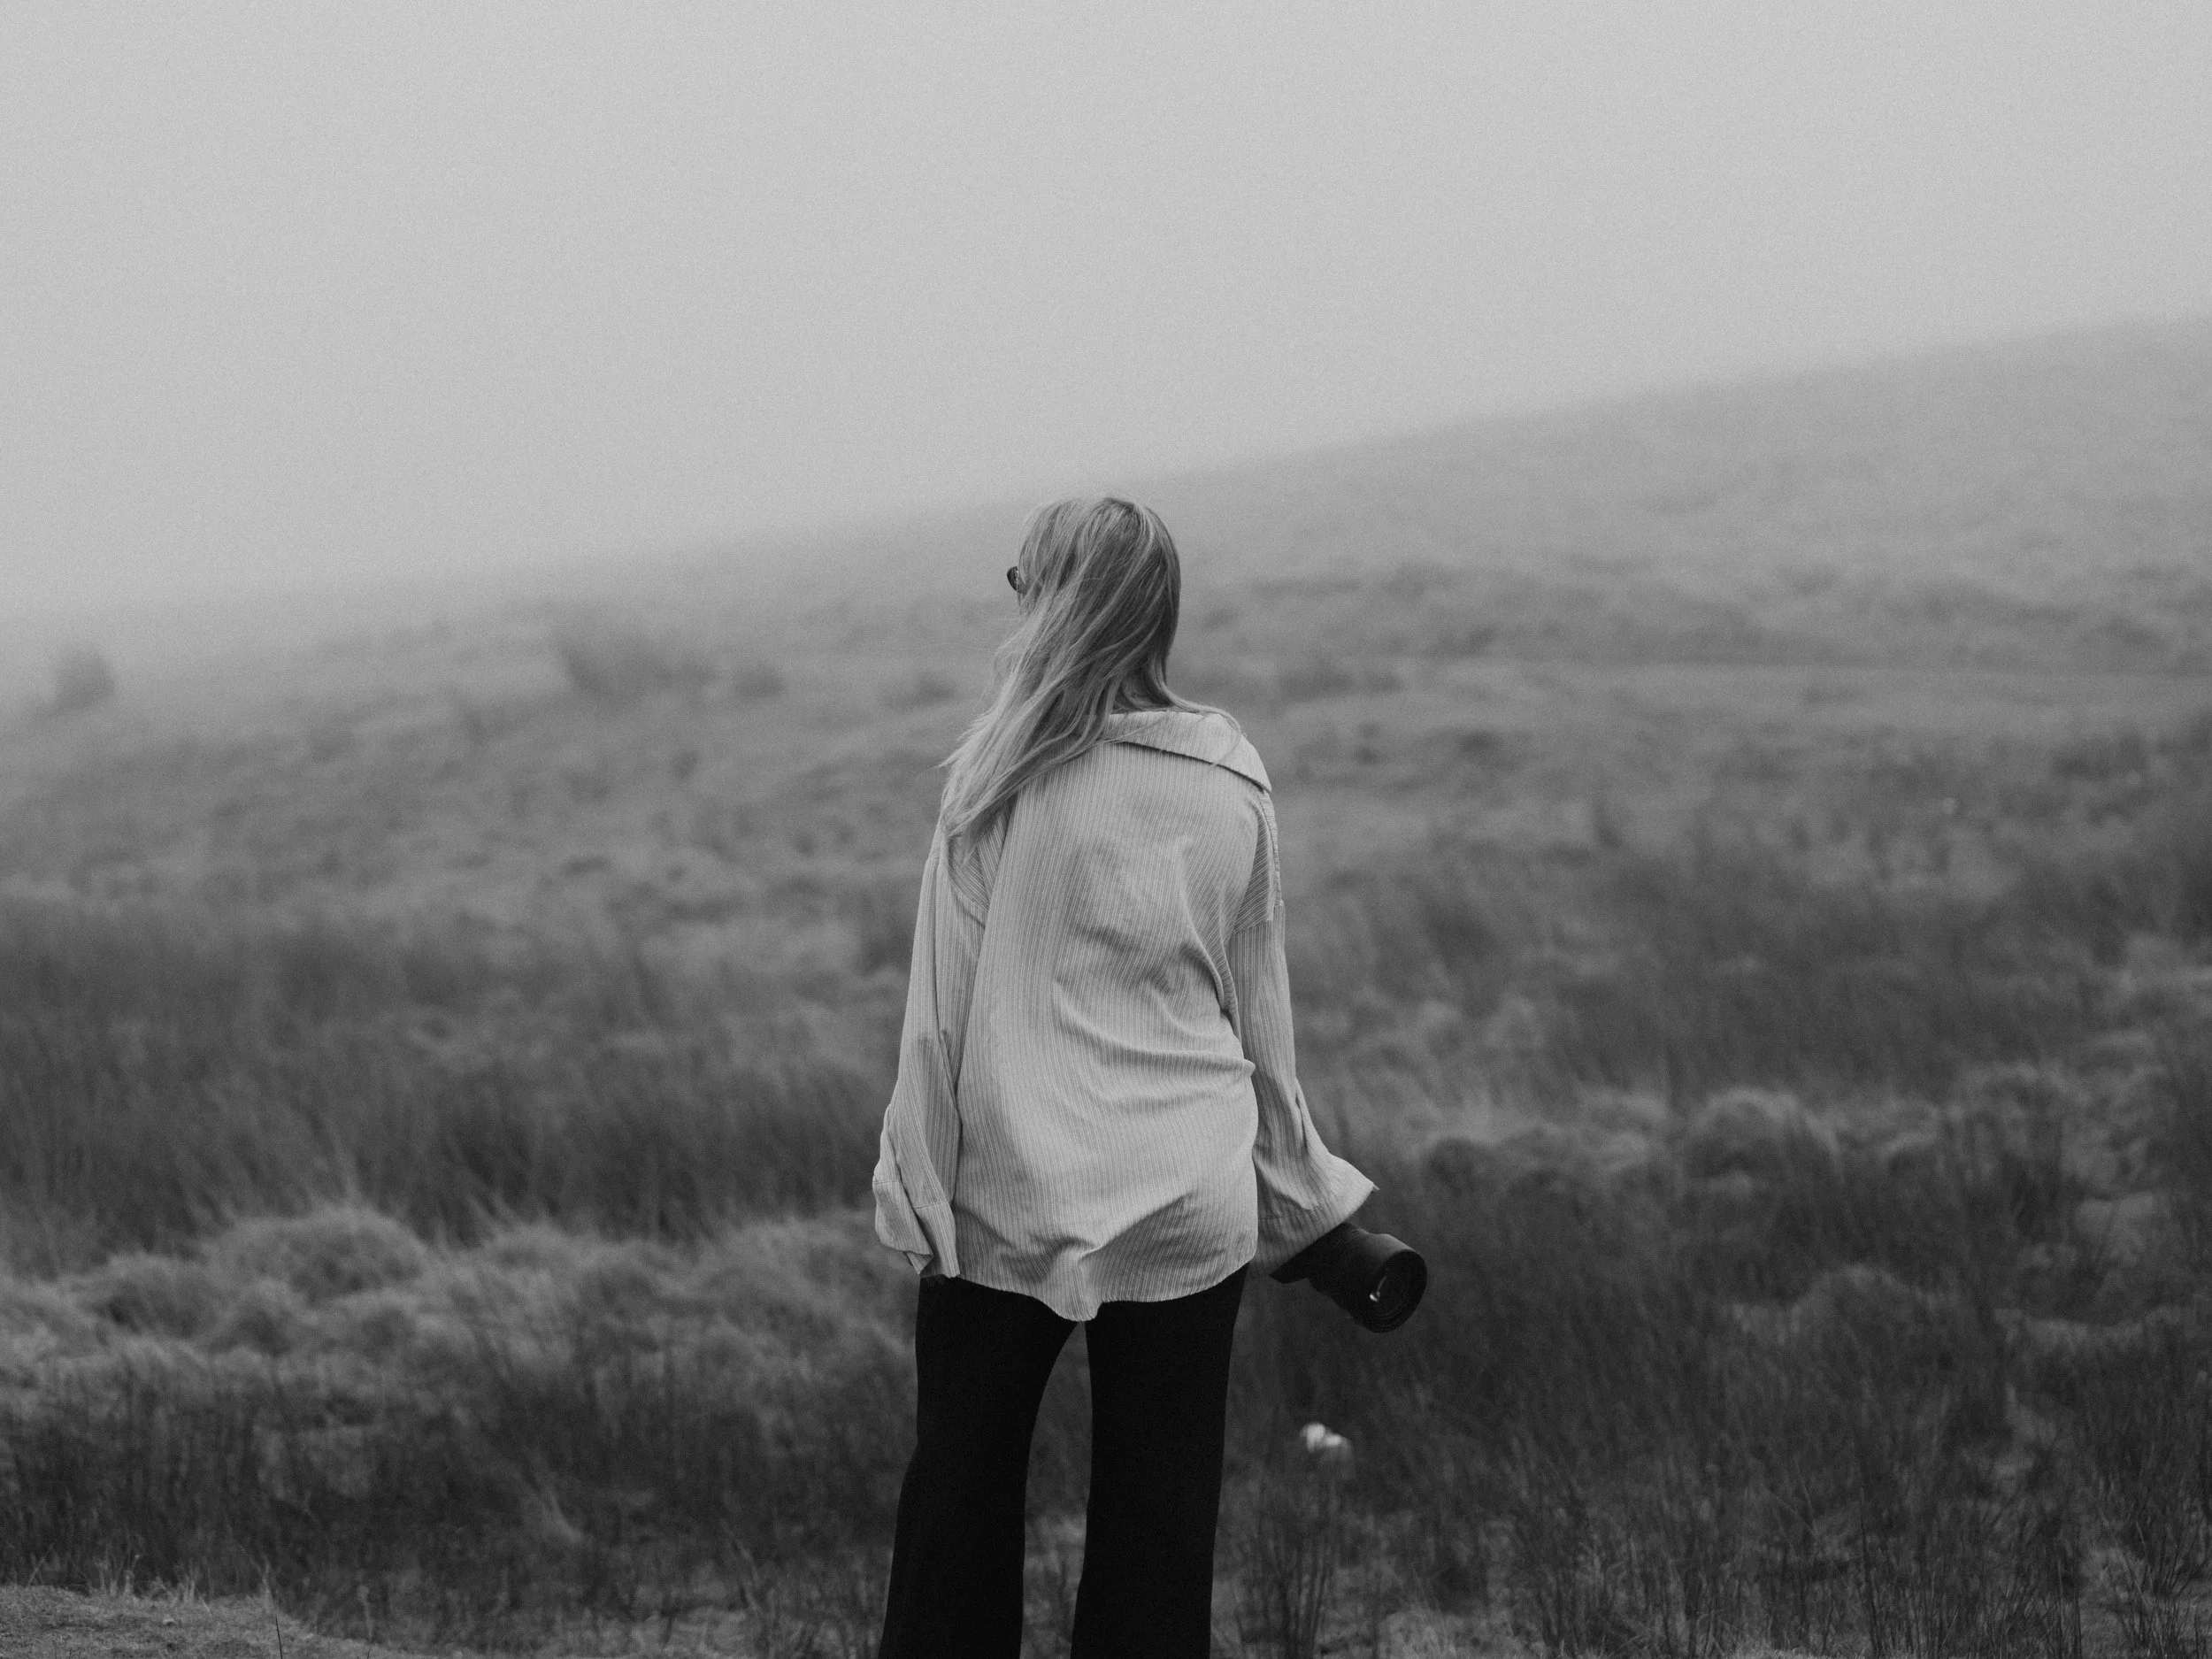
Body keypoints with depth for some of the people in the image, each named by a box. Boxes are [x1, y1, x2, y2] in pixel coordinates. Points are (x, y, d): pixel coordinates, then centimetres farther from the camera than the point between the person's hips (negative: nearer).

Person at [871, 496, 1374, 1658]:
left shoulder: (1004, 775, -8)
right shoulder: (1232, 787, 1)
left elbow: (943, 1002, -7)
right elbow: (1258, 1010, 8)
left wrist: (918, 1180, 0)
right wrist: (1298, 1188, 19)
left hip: (1008, 1198, -2)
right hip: (1188, 1208, 2)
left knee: (962, 1485, 10)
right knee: (1159, 1516, 7)